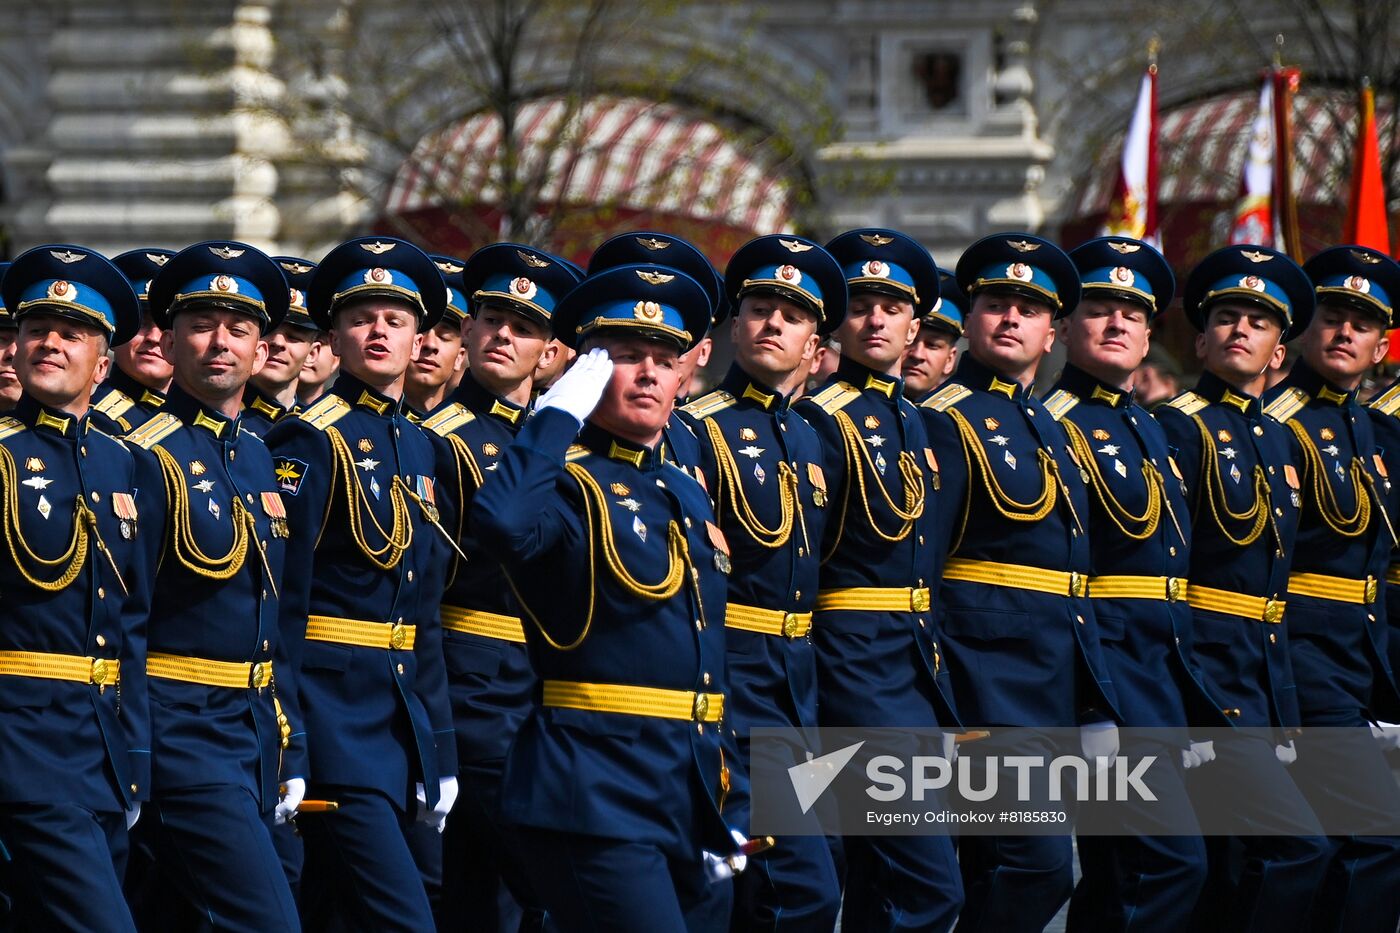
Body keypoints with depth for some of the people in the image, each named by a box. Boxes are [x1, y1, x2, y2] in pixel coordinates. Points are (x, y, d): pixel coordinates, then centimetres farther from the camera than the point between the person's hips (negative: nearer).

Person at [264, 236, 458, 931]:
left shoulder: (416, 448, 16)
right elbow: (278, 604, -13)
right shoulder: (310, 441, -8)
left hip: (400, 717, 8)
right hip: (332, 712, -8)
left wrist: (440, 752, 16)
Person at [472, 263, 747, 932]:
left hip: (694, 801, 8)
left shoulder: (688, 496, 18)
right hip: (599, 798, -8)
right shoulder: (566, 483, -6)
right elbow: (503, 524, -32)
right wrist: (560, 413, -19)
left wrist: (731, 814, 18)